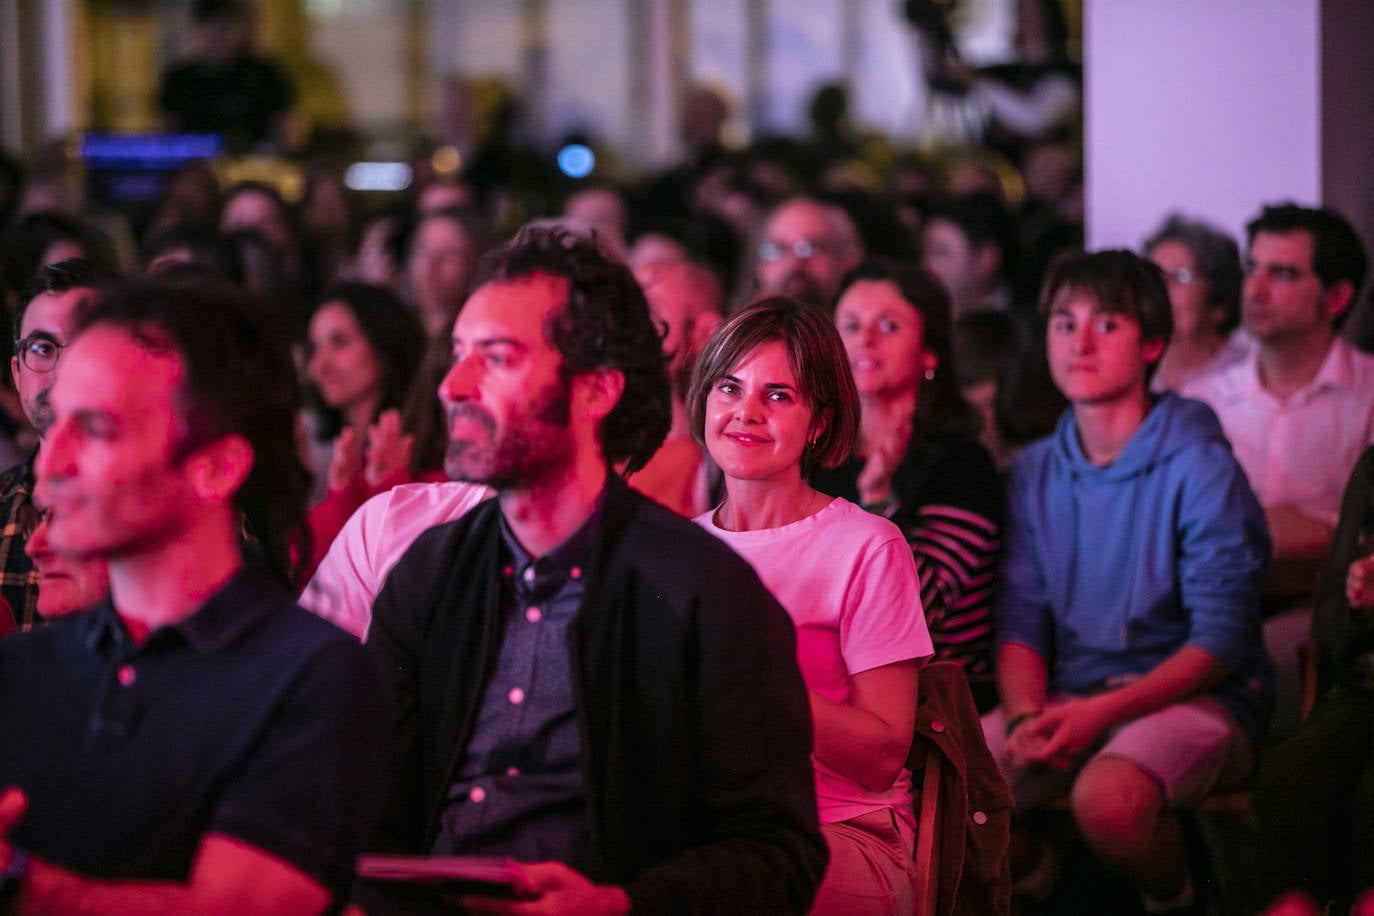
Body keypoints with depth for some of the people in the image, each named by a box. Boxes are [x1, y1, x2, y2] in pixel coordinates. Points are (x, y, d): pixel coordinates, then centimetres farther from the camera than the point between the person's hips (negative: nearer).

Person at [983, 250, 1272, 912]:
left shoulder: (1200, 468, -7)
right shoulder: (1034, 473, 9)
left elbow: (1221, 639, -11)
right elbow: (1019, 621, 7)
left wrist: (1101, 713, -23)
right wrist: (1027, 718, -15)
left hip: (1197, 700, -5)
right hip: (1071, 701, 5)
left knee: (1106, 798, -37)